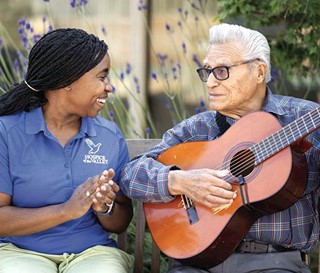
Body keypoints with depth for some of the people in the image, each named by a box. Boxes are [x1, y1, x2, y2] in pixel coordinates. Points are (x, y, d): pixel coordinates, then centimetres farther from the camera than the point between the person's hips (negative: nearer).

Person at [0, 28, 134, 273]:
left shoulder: (111, 137, 7)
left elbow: (121, 224, 11)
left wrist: (105, 208, -12)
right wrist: (67, 210, -20)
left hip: (92, 251, 3)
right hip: (21, 252, -3)